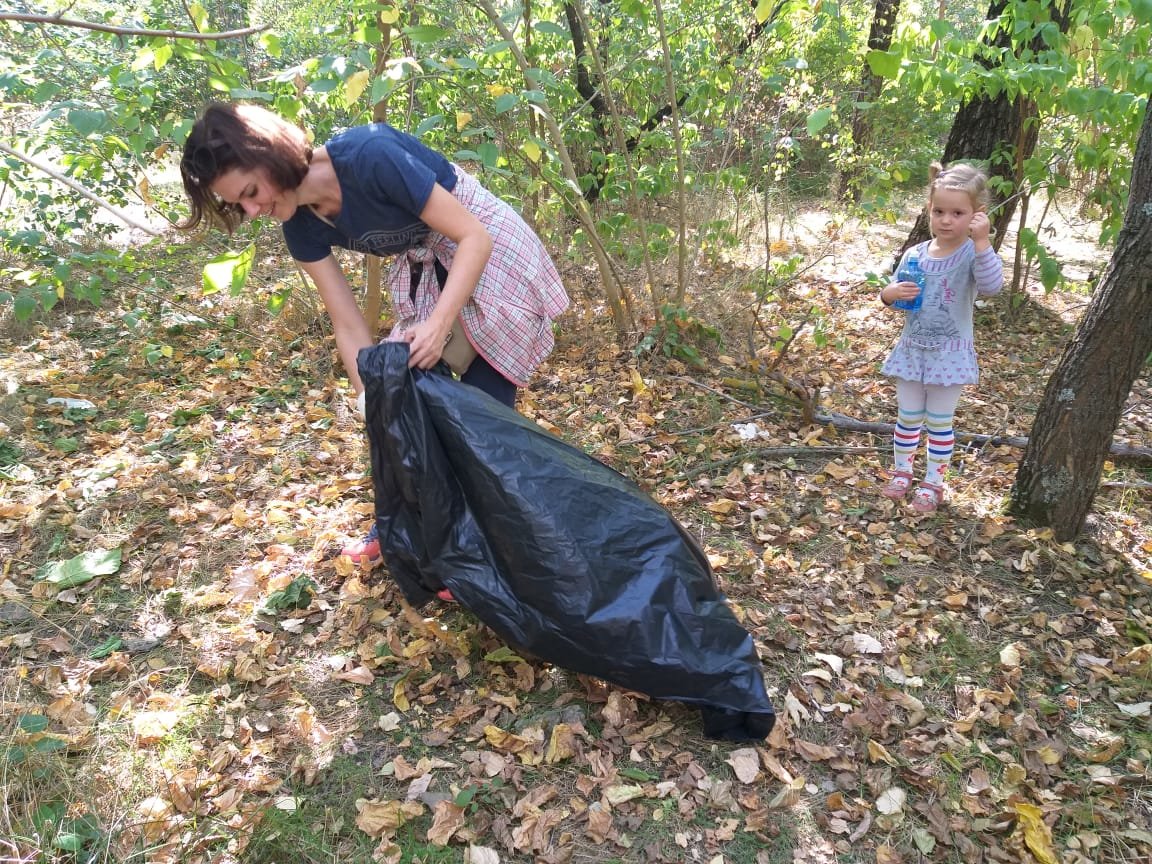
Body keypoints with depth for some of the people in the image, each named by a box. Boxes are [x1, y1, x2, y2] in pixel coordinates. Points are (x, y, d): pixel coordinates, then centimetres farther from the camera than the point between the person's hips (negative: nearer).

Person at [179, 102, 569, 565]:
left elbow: (474, 237, -27)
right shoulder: (302, 226, -9)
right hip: (423, 266, 6)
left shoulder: (368, 157, -31)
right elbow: (349, 323, -5)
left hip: (488, 250, -6)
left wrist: (440, 323, -36)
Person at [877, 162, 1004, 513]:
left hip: (949, 353, -3)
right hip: (912, 349, 4)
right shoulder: (914, 254, -1)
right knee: (907, 417, 14)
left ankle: (933, 483, 22)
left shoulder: (974, 253, -14)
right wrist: (893, 293, -17)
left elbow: (992, 286, -33)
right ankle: (901, 472, 32)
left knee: (939, 421, 9)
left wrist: (982, 240, -41)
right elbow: (890, 295, 7)